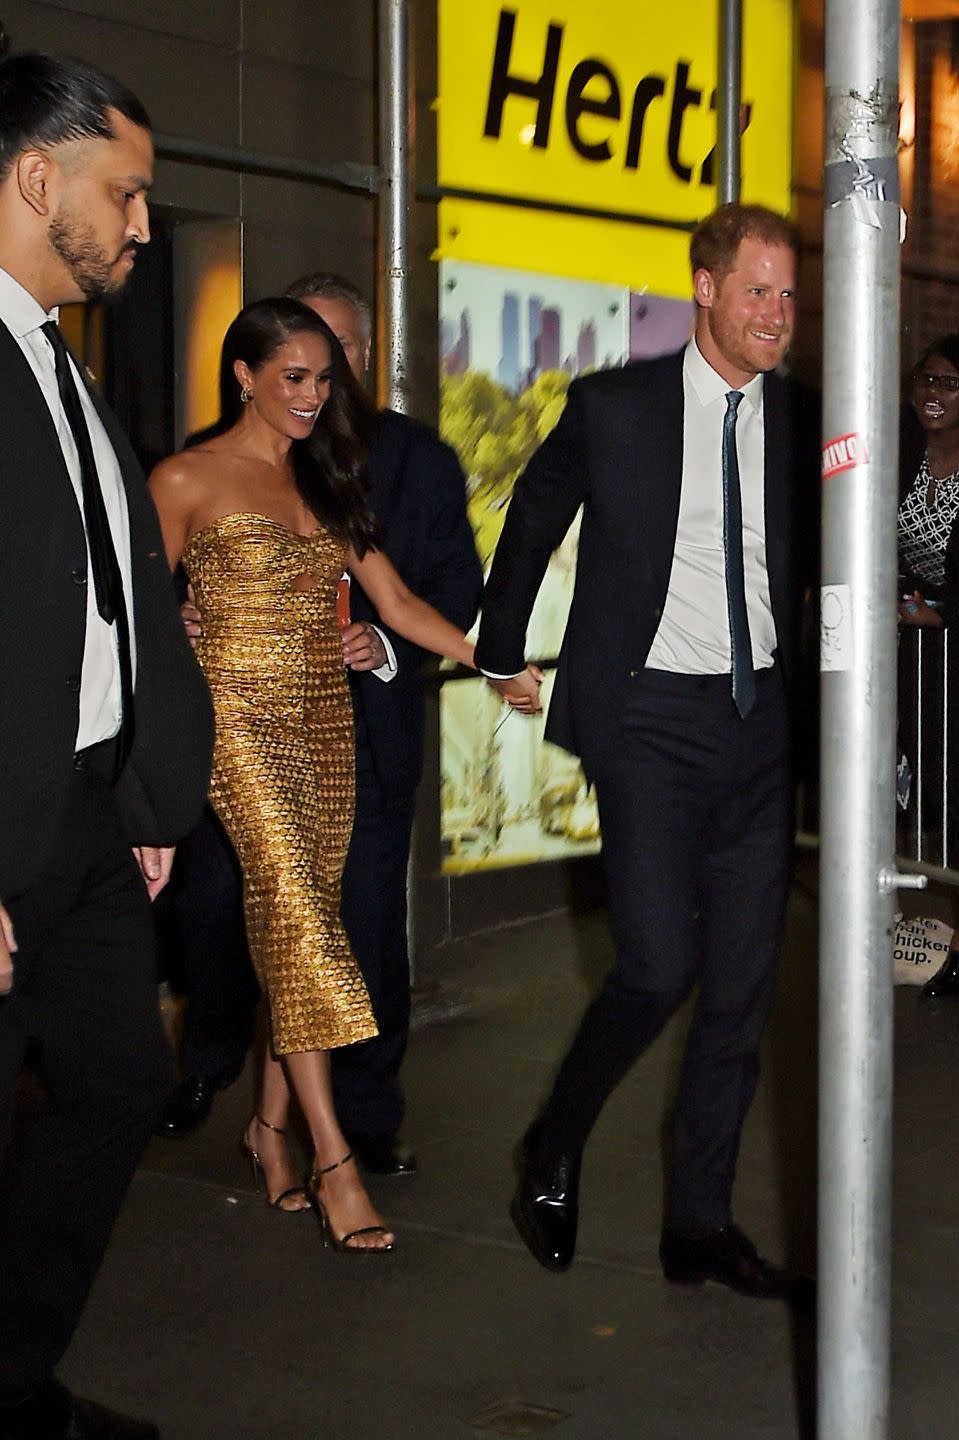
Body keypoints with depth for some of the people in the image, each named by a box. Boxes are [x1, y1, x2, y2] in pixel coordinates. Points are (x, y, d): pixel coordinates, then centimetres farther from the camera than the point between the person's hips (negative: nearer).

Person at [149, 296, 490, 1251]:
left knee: (300, 917, 4)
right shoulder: (188, 480, -1)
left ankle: (270, 1125, 18)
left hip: (323, 718, 6)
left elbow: (397, 604, 11)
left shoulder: (326, 482, 15)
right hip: (239, 714, -6)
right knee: (296, 907, -15)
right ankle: (332, 1160, -14)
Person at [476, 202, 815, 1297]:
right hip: (651, 715, -4)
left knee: (742, 985, 5)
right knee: (659, 967, -14)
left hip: (759, 719, 4)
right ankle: (553, 1150, 13)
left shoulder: (800, 419, 7)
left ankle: (699, 1225, 17)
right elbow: (532, 522, 11)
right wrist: (502, 658, 16)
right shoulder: (613, 408, -2)